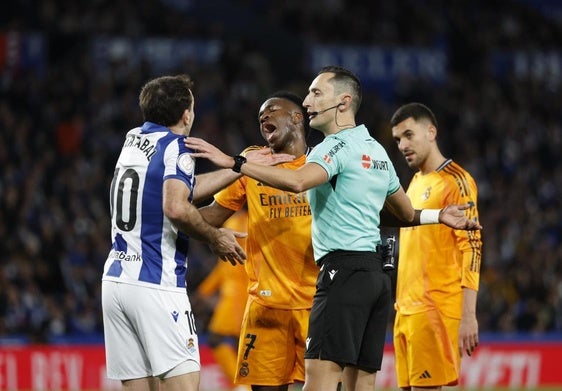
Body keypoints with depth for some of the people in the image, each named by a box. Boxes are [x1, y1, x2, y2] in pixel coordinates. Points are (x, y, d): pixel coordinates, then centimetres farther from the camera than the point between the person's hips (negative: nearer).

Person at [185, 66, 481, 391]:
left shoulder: (337, 145, -7)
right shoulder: (377, 150, 21)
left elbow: (297, 182, -27)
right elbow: (406, 214, 28)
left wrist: (233, 162, -30)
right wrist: (437, 216, 47)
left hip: (344, 269, -9)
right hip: (376, 272, 9)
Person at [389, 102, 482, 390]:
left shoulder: (455, 181, -7)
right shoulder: (415, 183, 19)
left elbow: (471, 248, -14)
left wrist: (468, 317, -20)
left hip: (436, 309, -8)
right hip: (407, 310, 8)